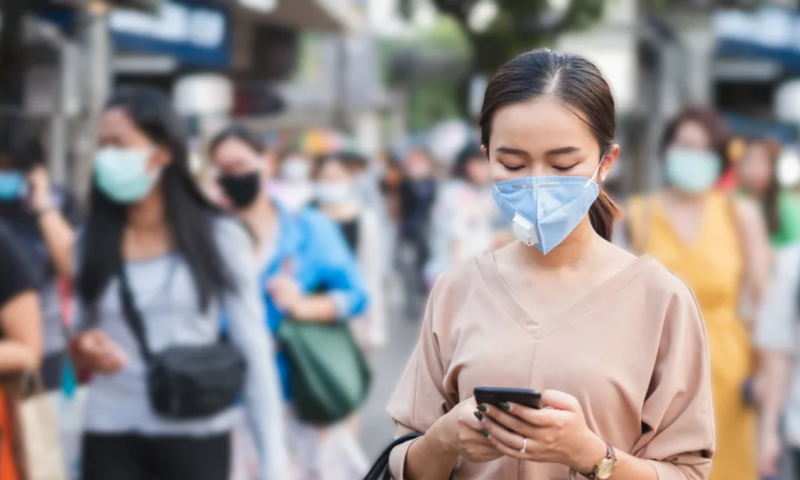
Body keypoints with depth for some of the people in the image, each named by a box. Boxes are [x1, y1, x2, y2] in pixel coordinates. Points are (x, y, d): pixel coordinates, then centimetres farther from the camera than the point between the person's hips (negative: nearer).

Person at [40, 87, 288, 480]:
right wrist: (82, 348, -10)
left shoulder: (219, 239, -3)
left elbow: (253, 351, -2)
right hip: (111, 439, 2)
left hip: (197, 438, -2)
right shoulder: (91, 244, 5)